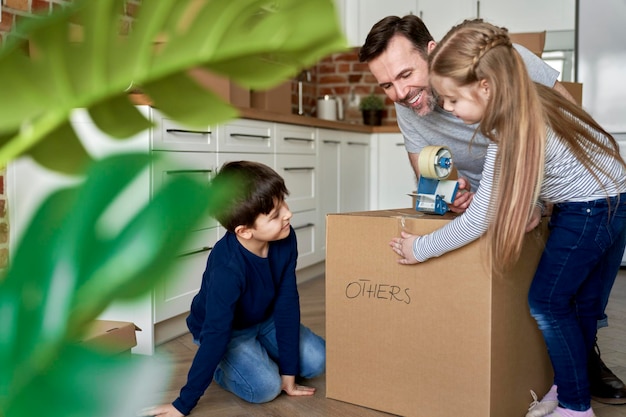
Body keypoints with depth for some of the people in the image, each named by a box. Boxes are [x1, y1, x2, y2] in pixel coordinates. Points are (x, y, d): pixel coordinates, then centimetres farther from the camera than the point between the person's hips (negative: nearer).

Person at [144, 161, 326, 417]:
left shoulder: (285, 239, -24)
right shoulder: (228, 268, -40)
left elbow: (287, 304, -19)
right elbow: (215, 335, -34)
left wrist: (288, 372, -15)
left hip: (265, 320, 5)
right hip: (227, 330, -5)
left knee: (316, 361, -7)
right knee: (266, 386, -24)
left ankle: (260, 354, 16)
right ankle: (221, 367, 4)